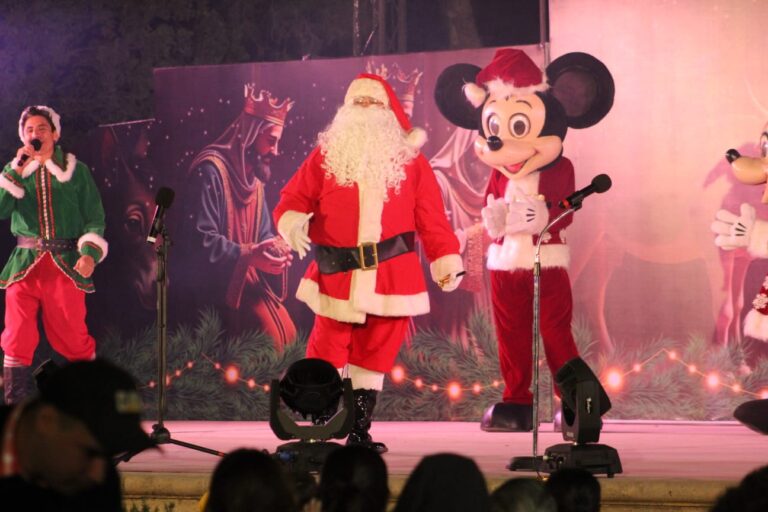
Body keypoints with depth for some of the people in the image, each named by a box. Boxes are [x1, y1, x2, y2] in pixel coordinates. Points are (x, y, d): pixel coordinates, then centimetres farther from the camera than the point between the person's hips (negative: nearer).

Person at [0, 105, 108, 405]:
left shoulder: (75, 171, 7)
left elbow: (95, 218, 5)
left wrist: (90, 253, -11)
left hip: (66, 265, -1)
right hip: (25, 265, 1)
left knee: (73, 337, 0)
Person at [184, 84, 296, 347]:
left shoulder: (254, 175, 14)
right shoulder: (212, 171, -17)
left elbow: (263, 233, 18)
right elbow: (201, 240, -23)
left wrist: (274, 249, -5)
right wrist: (249, 256, -31)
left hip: (246, 276, 9)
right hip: (216, 281, -9)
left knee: (287, 333, 1)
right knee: (270, 337, -18)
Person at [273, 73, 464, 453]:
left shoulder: (410, 161, 9)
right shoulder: (326, 156, 8)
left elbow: (430, 217, 7)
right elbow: (294, 198, 4)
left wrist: (446, 261, 2)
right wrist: (292, 223, -17)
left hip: (391, 279, 1)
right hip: (337, 277, -1)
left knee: (374, 357, 6)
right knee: (327, 356, -3)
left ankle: (360, 430, 16)